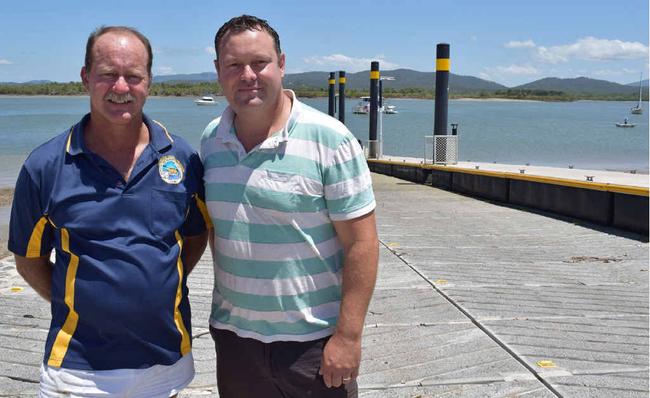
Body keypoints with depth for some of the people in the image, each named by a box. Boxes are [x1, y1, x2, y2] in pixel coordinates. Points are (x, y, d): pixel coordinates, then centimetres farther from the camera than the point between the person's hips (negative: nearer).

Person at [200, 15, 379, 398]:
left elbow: (361, 243, -14)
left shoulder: (330, 139, -14)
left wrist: (348, 335, -15)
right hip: (233, 335, 5)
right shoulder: (211, 139, 3)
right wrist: (228, 298, 12)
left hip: (314, 342, -4)